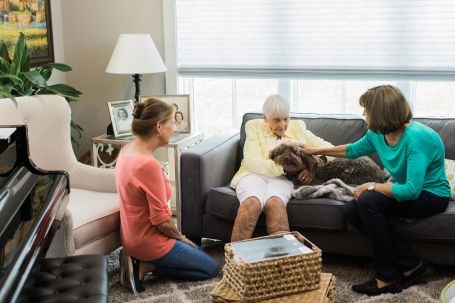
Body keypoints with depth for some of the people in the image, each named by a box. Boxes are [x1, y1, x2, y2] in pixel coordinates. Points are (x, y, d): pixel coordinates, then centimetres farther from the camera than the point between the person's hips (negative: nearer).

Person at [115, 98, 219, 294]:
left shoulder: (127, 150, -1)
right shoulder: (149, 164, -30)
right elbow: (161, 220, -25)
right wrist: (181, 237, -4)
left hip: (133, 236, 9)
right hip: (150, 241, -9)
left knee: (199, 253, 27)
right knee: (211, 268, 8)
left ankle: (139, 260, 12)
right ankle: (145, 267, -1)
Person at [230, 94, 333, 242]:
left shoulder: (297, 128, 19)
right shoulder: (254, 126, 13)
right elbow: (252, 162, -3)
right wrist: (283, 166, -18)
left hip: (283, 178, 1)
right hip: (255, 174, -1)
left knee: (275, 203, -36)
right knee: (252, 203, -36)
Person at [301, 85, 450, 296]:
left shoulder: (416, 138, -28)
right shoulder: (377, 134, -3)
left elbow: (412, 189, -34)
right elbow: (354, 150, 19)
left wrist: (372, 187, -24)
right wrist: (318, 151, 22)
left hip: (432, 196, -8)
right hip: (410, 190, 9)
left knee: (367, 201, -28)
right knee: (353, 211, -10)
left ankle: (387, 277, -15)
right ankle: (412, 266, -6)